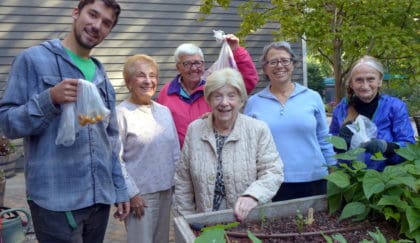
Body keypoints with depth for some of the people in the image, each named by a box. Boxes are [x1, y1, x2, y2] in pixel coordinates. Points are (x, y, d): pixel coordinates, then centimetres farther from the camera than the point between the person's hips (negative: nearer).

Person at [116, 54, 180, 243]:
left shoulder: (164, 111, 8)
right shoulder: (121, 114, -12)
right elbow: (116, 160, -14)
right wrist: (131, 193, -14)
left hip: (167, 190, 6)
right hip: (140, 193, -6)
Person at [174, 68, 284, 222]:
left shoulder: (259, 130, -7)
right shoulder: (194, 130, -1)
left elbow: (273, 172, -12)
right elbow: (183, 181, 3)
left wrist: (253, 195, -30)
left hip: (249, 221, -1)